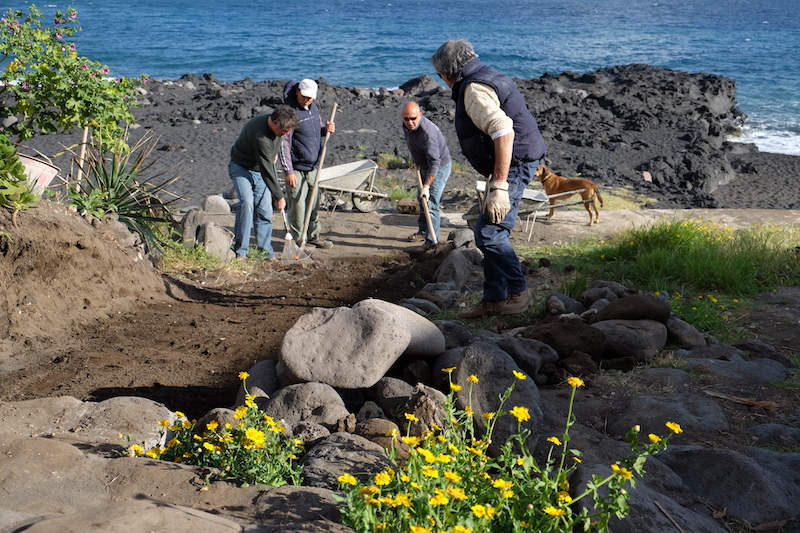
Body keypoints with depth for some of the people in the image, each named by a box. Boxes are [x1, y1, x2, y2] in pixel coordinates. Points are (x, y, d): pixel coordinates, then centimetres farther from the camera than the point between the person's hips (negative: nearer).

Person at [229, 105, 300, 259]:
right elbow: (267, 170, -31)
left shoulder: (276, 126, -11)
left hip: (261, 171, 7)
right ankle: (240, 251, -17)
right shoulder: (260, 136, -35)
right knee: (247, 203, -24)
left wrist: (274, 155, 13)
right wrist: (279, 197, -26)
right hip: (241, 168, -7)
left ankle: (265, 250, 8)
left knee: (265, 209, 0)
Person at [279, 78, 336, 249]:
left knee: (314, 204, 15)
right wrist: (288, 171, -21)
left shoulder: (313, 108, 8)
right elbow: (283, 144, -18)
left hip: (313, 167, 8)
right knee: (297, 206, -2)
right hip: (296, 169, -7)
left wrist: (327, 128, -1)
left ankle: (313, 236, 29)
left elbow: (318, 128, 25)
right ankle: (299, 240, 8)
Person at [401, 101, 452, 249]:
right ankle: (423, 231, 35)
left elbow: (435, 162, -39)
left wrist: (426, 186, -42)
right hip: (424, 166, 10)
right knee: (421, 199, 20)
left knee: (431, 203, -13)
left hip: (440, 166, -10)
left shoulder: (427, 133, -36)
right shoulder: (407, 125, -9)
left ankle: (432, 241, -6)